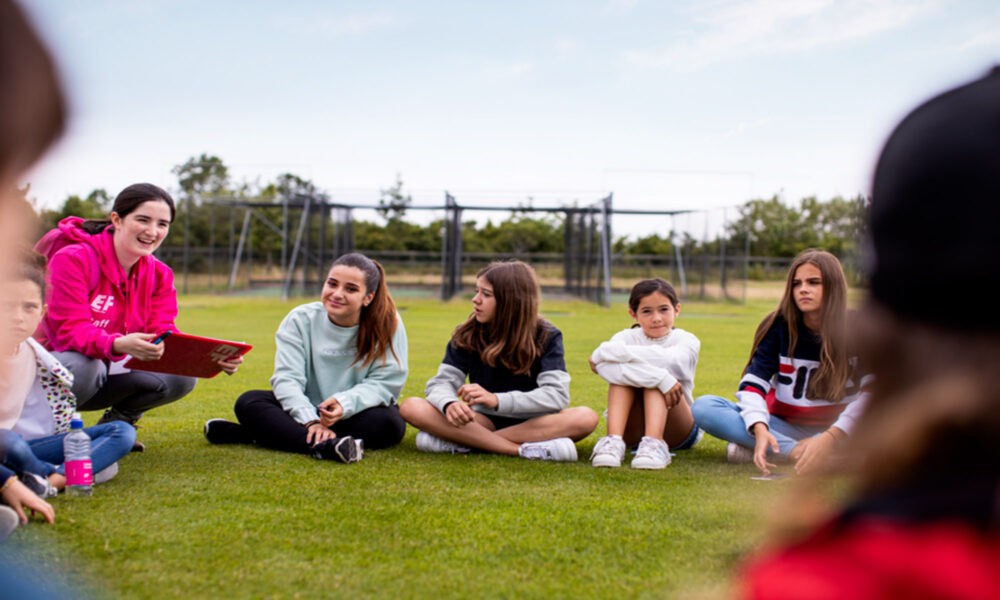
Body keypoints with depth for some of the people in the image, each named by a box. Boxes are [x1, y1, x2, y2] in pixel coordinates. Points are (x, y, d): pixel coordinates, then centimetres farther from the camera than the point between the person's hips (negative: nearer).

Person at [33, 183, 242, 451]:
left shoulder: (158, 274, -2)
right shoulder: (73, 259, -22)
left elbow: (162, 335, -10)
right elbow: (70, 331, -29)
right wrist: (118, 345, -51)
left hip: (104, 369, 6)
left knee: (183, 376, -16)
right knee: (83, 366, -40)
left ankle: (113, 425, 8)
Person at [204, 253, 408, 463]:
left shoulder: (389, 325, -12)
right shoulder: (301, 319, -9)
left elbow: (385, 382, -16)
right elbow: (287, 378, -17)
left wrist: (345, 404, -35)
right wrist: (311, 421, -34)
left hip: (354, 416, -1)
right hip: (307, 410, 2)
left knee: (388, 423, -34)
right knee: (249, 402, -20)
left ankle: (271, 433, -30)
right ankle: (323, 446, -47)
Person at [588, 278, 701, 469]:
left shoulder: (687, 341, -6)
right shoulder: (626, 337, -3)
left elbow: (667, 360, -31)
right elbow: (606, 366, -29)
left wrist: (606, 351, -27)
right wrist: (660, 378, -40)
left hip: (678, 431, -1)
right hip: (631, 431, 1)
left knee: (659, 371, -25)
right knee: (622, 372, -24)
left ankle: (654, 443, -41)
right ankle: (613, 440, -39)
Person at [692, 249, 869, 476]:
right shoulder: (779, 326, -4)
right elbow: (754, 381, -11)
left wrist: (831, 438, -34)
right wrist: (760, 429, -32)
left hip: (837, 428, -1)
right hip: (783, 425, 1)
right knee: (703, 407, -20)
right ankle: (796, 451, -31)